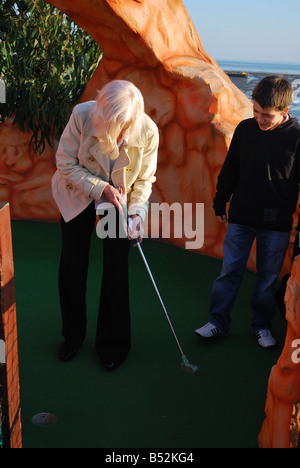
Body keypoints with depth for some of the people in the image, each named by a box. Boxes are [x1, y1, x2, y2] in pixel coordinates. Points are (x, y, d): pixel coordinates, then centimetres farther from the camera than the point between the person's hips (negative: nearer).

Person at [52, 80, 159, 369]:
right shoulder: (82, 115, -27)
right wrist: (101, 188, -25)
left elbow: (144, 179, -10)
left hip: (120, 200, -1)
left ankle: (112, 344, 19)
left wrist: (136, 212, -23)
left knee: (116, 269, -1)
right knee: (72, 266, 8)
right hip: (77, 195, 1)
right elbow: (66, 164, -17)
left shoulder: (148, 131, -24)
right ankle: (73, 336, 30)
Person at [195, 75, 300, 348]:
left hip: (277, 223, -2)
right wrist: (220, 203, 13)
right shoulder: (245, 129, -1)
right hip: (241, 217, 2)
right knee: (230, 270, 6)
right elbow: (230, 170, 9)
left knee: (268, 276, 10)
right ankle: (218, 322, 20)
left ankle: (262, 325, 28)